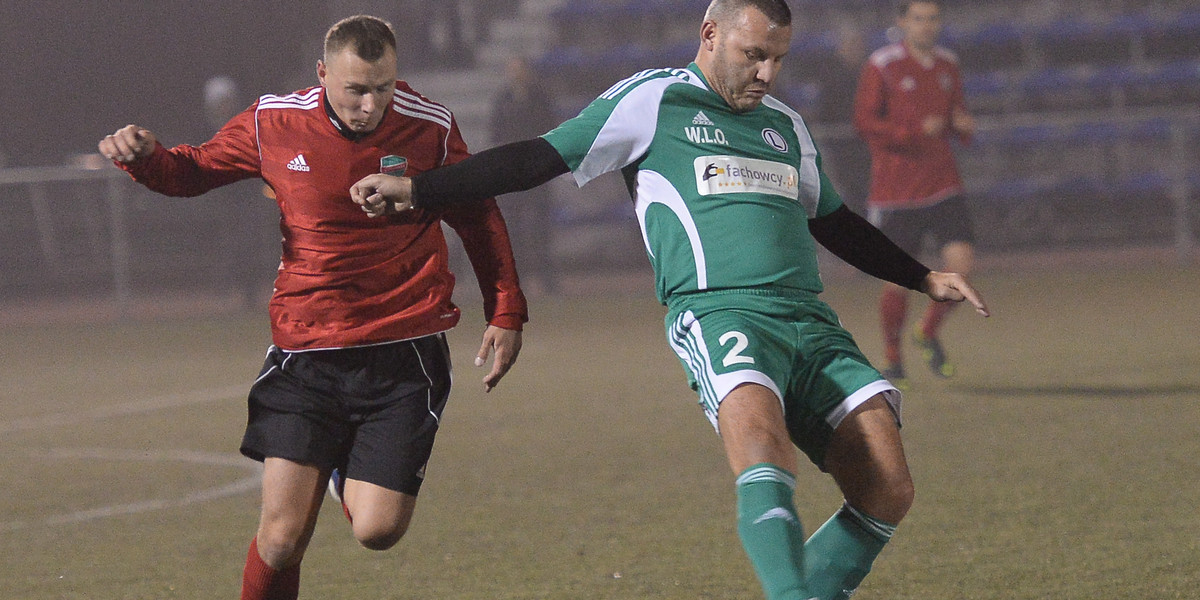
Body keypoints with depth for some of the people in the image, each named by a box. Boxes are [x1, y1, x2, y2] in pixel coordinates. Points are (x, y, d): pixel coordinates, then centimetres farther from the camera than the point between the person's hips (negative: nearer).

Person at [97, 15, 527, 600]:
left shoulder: (430, 127, -4)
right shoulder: (272, 123, -2)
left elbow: (478, 218, 12)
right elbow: (193, 171, 15)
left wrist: (505, 313, 10)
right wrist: (143, 156, -6)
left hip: (403, 354, 0)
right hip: (304, 353, 1)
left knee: (376, 530, -10)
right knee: (282, 539, -8)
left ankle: (354, 478, 27)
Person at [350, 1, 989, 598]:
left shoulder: (785, 124, 25)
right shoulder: (650, 100, 7)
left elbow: (834, 224, 39)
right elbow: (542, 158, 7)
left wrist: (925, 279, 40)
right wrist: (416, 190, 2)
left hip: (810, 321, 6)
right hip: (718, 310, -6)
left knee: (887, 493, -10)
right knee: (762, 451, -36)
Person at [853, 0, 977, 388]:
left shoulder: (947, 65, 11)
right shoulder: (881, 66, -7)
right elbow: (864, 122, -11)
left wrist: (963, 127, -3)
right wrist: (916, 130, -23)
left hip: (943, 187, 4)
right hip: (895, 191, -4)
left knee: (960, 262, -11)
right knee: (898, 278, -1)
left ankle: (929, 333, 16)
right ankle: (892, 358, 21)